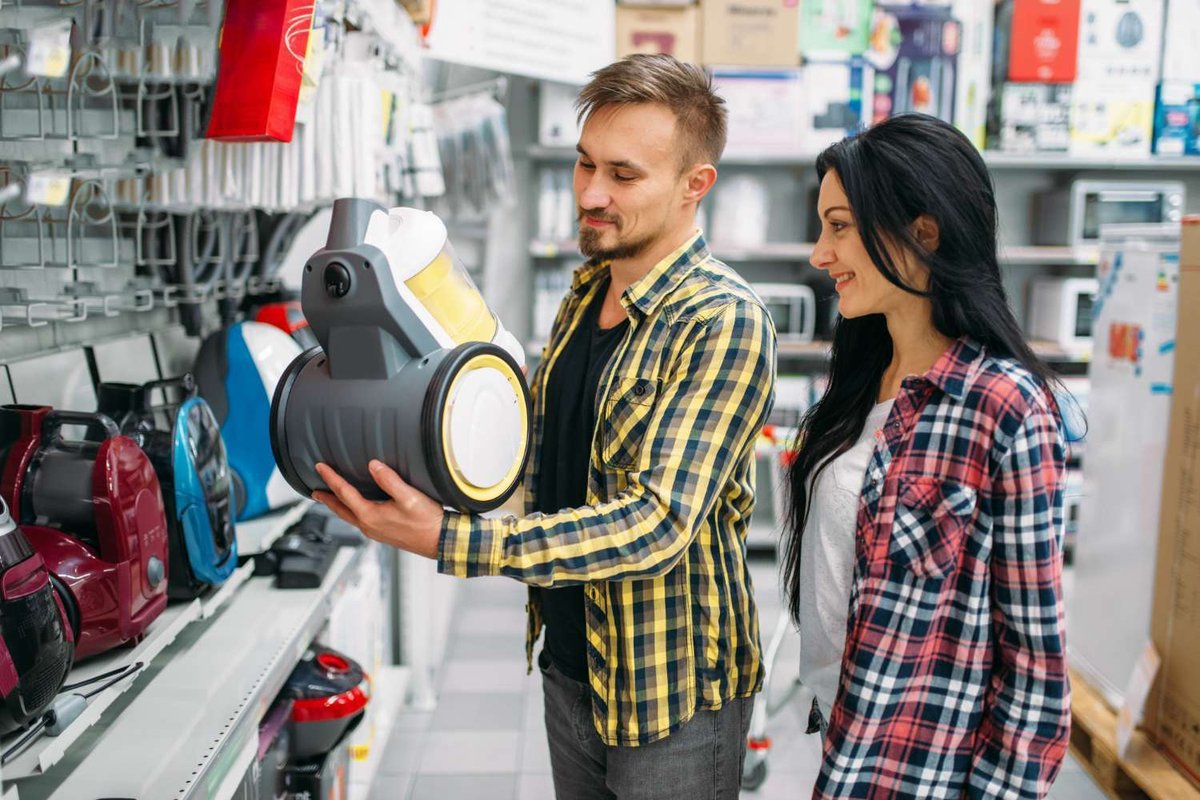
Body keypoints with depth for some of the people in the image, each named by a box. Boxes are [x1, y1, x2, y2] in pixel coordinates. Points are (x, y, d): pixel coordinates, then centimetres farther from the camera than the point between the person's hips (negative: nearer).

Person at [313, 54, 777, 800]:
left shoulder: (724, 323, -22)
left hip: (672, 693, -7)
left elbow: (656, 523, -30)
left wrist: (449, 541, -37)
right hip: (571, 669, 7)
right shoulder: (586, 290, 3)